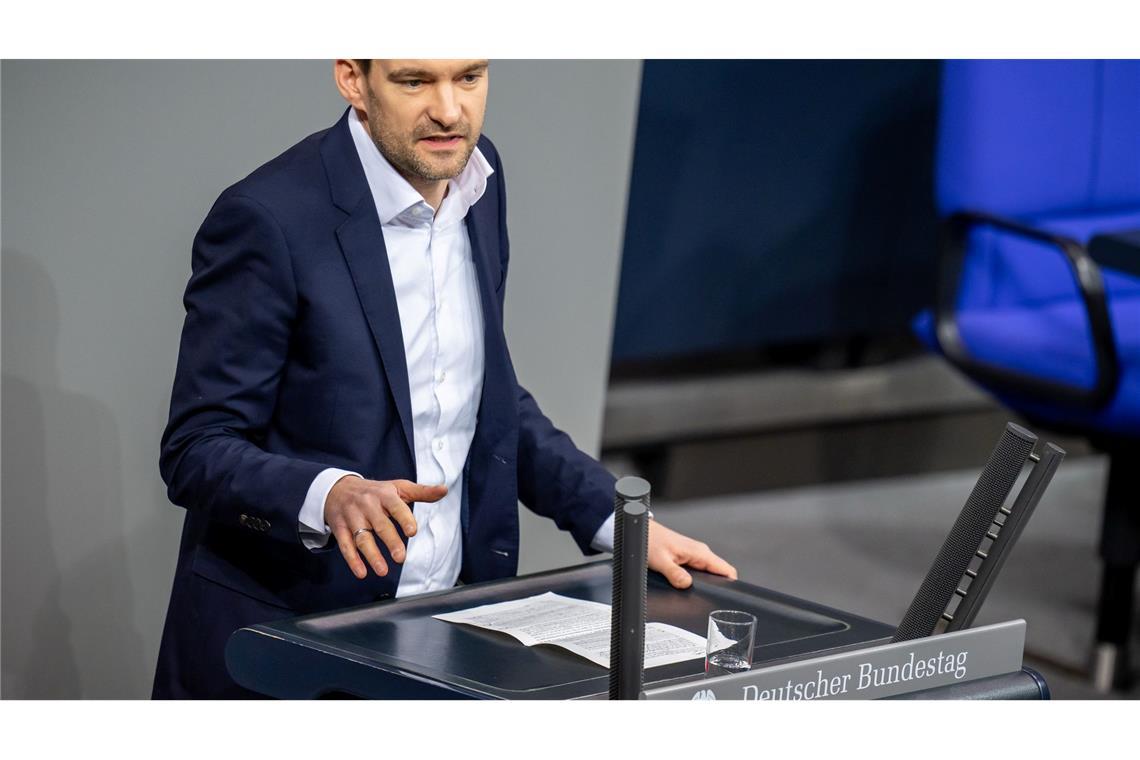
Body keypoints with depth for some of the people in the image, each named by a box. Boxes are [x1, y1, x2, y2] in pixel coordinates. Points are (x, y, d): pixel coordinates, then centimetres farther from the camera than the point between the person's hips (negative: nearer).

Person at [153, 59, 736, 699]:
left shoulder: (477, 176, 4)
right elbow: (196, 452, -14)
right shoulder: (271, 219, -16)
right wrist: (329, 496, -32)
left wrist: (618, 520, 5)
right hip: (282, 637, -6)